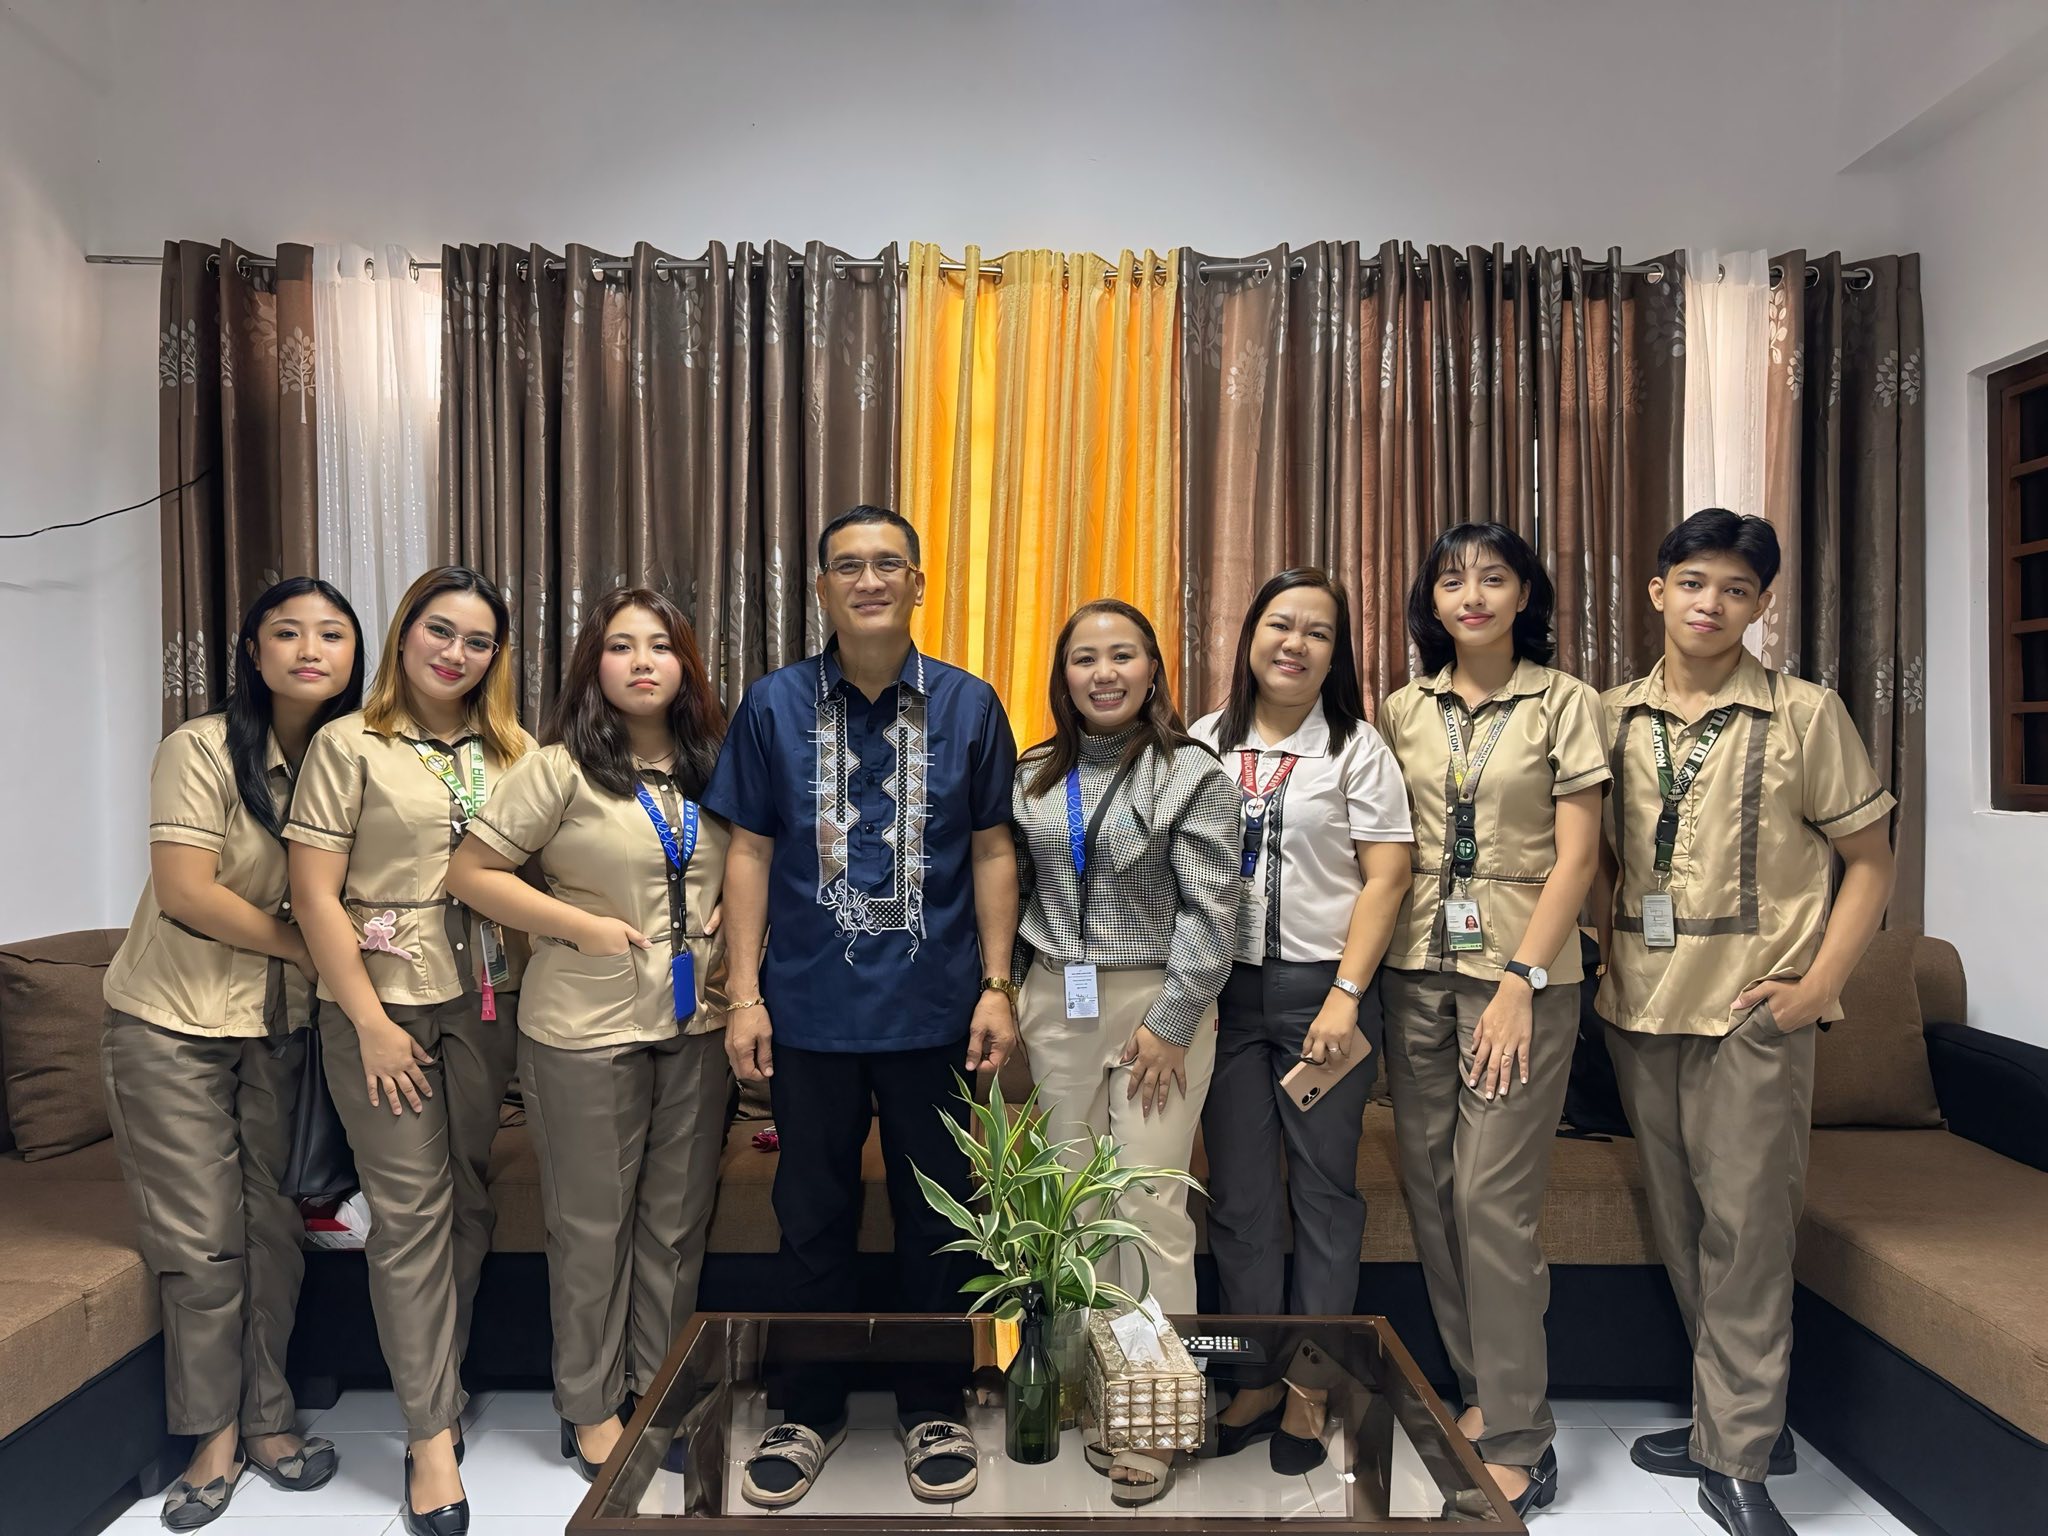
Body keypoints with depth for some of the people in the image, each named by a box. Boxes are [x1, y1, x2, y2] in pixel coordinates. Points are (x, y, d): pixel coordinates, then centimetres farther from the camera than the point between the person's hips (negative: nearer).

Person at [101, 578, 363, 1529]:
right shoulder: (201, 749, -12)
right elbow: (184, 890, -18)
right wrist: (309, 946, -16)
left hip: (283, 1024, 4)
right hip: (173, 1023, -3)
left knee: (275, 1228, 8)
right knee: (200, 1239, 4)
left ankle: (266, 1418, 24)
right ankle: (213, 1434, 21)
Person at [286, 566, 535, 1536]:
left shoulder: (512, 752, 7)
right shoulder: (349, 746, -3)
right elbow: (315, 894, -7)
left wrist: (527, 988, -1)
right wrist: (371, 1021, -10)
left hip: (486, 1001, 4)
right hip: (382, 1001, -3)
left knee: (468, 1200, 10)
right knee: (410, 1210, 0)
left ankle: (435, 1385, 28)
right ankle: (432, 1433, 9)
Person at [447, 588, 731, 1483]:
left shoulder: (710, 769, 6)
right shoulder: (561, 767, -9)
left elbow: (741, 873, 19)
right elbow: (470, 871, -10)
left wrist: (735, 946, 1)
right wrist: (583, 926, -15)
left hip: (695, 1025, 5)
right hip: (588, 1030, -4)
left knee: (678, 1217, 14)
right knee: (592, 1225, 9)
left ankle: (660, 1390, 31)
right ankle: (591, 1406, 27)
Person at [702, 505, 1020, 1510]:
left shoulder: (968, 705, 0)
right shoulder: (774, 706, 0)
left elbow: (992, 851, 3)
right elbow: (749, 852, 2)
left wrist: (997, 987, -2)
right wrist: (745, 994, -2)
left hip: (935, 1009, 0)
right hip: (810, 1010, 0)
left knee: (936, 1217, 12)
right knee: (813, 1218, 13)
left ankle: (933, 1408, 31)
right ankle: (811, 1412, 32)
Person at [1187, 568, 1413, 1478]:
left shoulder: (1356, 748, 0)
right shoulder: (1205, 744, 7)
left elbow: (1385, 877, -5)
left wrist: (1345, 995, -12)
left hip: (1323, 987, -2)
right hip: (1226, 987, 3)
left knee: (1324, 1190, 5)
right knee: (1239, 1194, 8)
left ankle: (1309, 1388, 19)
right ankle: (1256, 1380, 22)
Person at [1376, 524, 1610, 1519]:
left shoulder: (1565, 704, -1)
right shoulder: (1403, 710, 9)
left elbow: (1576, 857, -5)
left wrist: (1522, 980, -13)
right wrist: (1366, 970, 1)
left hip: (1521, 967, -4)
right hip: (1416, 967, 4)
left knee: (1492, 1198, -6)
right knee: (1429, 1190, 7)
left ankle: (1517, 1440, 8)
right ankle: (1479, 1391, 25)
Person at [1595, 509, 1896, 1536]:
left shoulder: (1806, 715, -2)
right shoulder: (1611, 719, 7)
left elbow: (1868, 859, 2)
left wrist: (1820, 982, -7)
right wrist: (1610, 949, 3)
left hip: (1752, 1010, -4)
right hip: (1639, 1007, 4)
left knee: (1744, 1225, -3)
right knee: (1678, 1223, 12)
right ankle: (1739, 1418, 29)